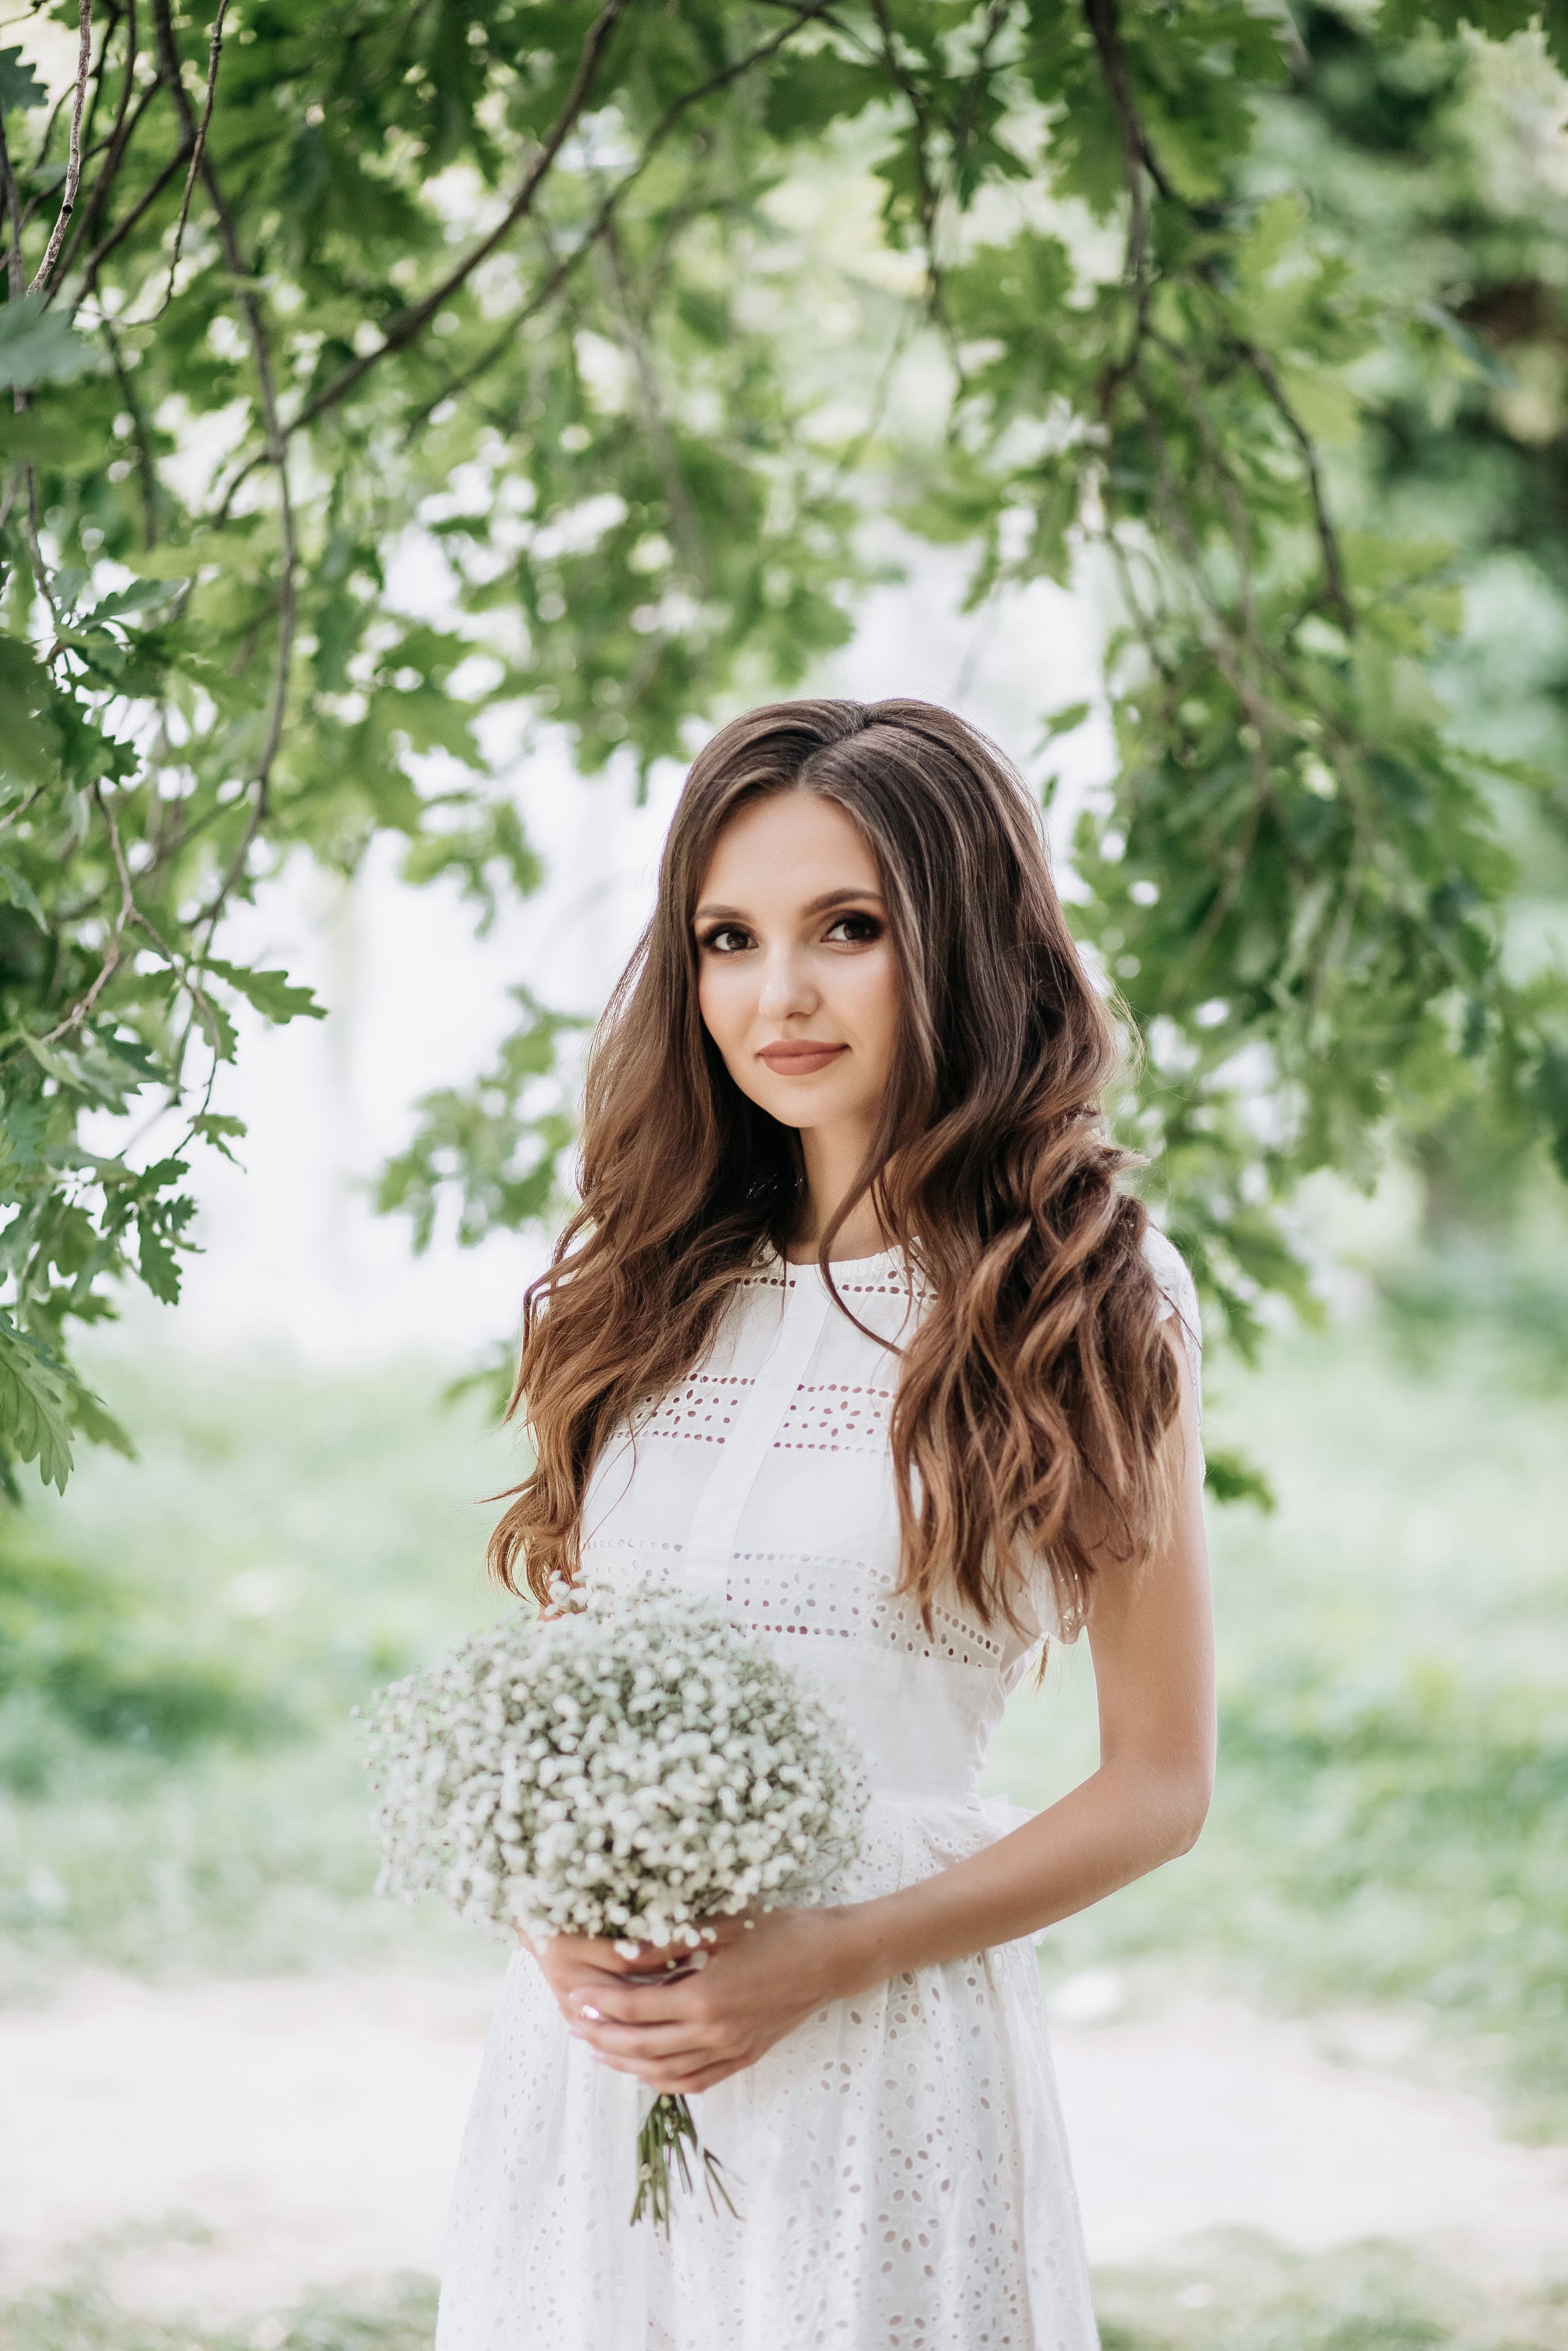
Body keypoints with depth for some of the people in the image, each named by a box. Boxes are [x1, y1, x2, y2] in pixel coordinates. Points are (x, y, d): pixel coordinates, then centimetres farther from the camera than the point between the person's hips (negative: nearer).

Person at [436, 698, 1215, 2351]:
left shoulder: (1093, 1309, -3)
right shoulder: (642, 1286, 8)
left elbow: (1160, 1784, -2)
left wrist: (832, 1959, -13)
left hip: (882, 2054, -3)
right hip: (586, 2045, 4)